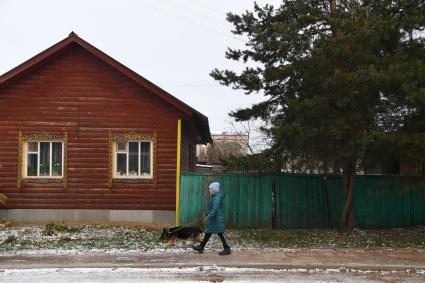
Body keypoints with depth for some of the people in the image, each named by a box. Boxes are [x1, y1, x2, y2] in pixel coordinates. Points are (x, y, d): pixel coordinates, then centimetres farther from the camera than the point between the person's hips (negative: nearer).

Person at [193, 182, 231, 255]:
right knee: (208, 232, 15)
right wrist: (207, 214, 20)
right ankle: (201, 247, 22)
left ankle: (227, 249, 3)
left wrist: (209, 216, -27)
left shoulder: (217, 197, -20)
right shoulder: (213, 197, 12)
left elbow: (215, 209, -27)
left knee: (220, 233, -4)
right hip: (213, 219, 10)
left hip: (217, 219, -10)